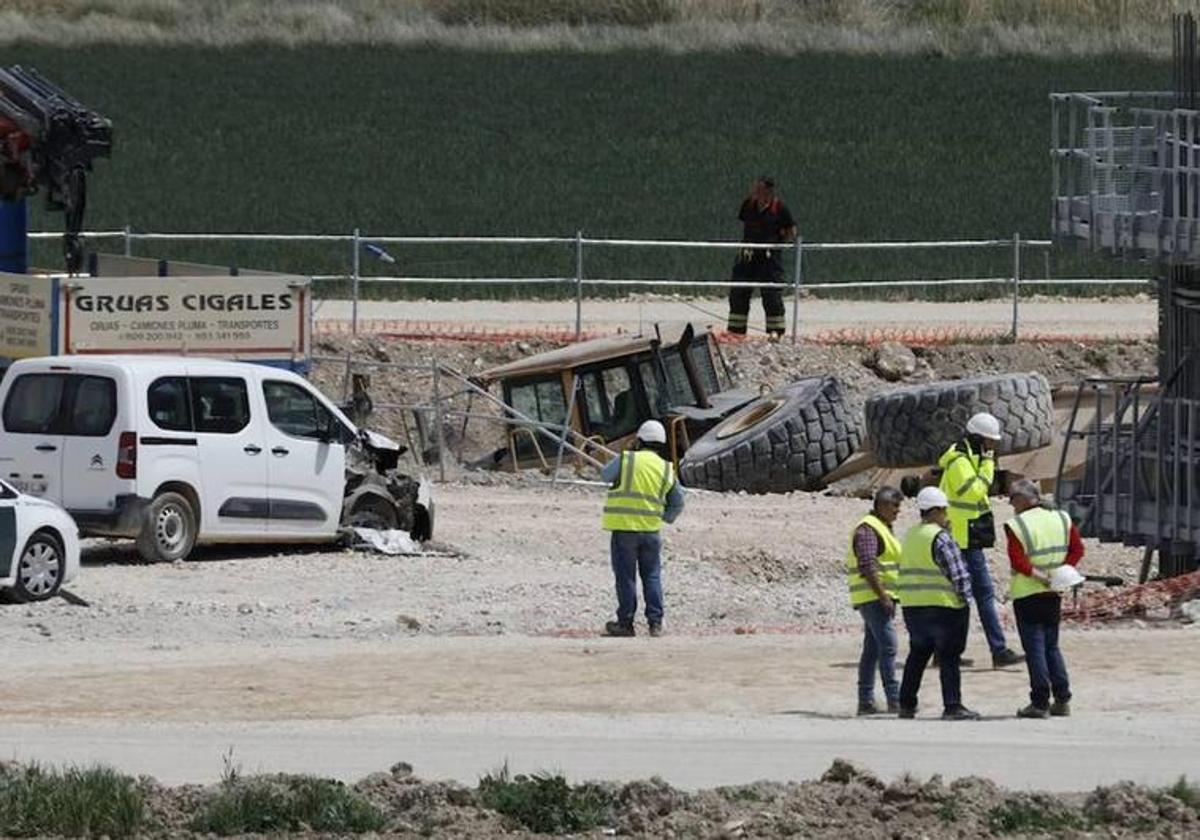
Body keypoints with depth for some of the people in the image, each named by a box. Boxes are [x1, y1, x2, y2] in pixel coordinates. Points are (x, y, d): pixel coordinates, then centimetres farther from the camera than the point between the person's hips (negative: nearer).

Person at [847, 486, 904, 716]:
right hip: (872, 597, -10)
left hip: (880, 597, 10)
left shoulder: (882, 528, 19)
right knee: (887, 645, -14)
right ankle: (894, 699, -17)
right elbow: (867, 567, -21)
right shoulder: (868, 530, -13)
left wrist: (889, 598, 22)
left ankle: (865, 701, 10)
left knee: (872, 649, 9)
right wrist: (883, 596, -24)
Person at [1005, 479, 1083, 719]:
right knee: (1052, 646, 16)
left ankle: (1040, 702, -3)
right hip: (1054, 593, 6)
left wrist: (1036, 574, -11)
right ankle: (1062, 699, 12)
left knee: (1034, 647, -1)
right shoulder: (1061, 520, 5)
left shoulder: (1016, 526, -12)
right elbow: (1077, 550, 4)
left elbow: (1018, 561, -20)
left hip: (1027, 594, -6)